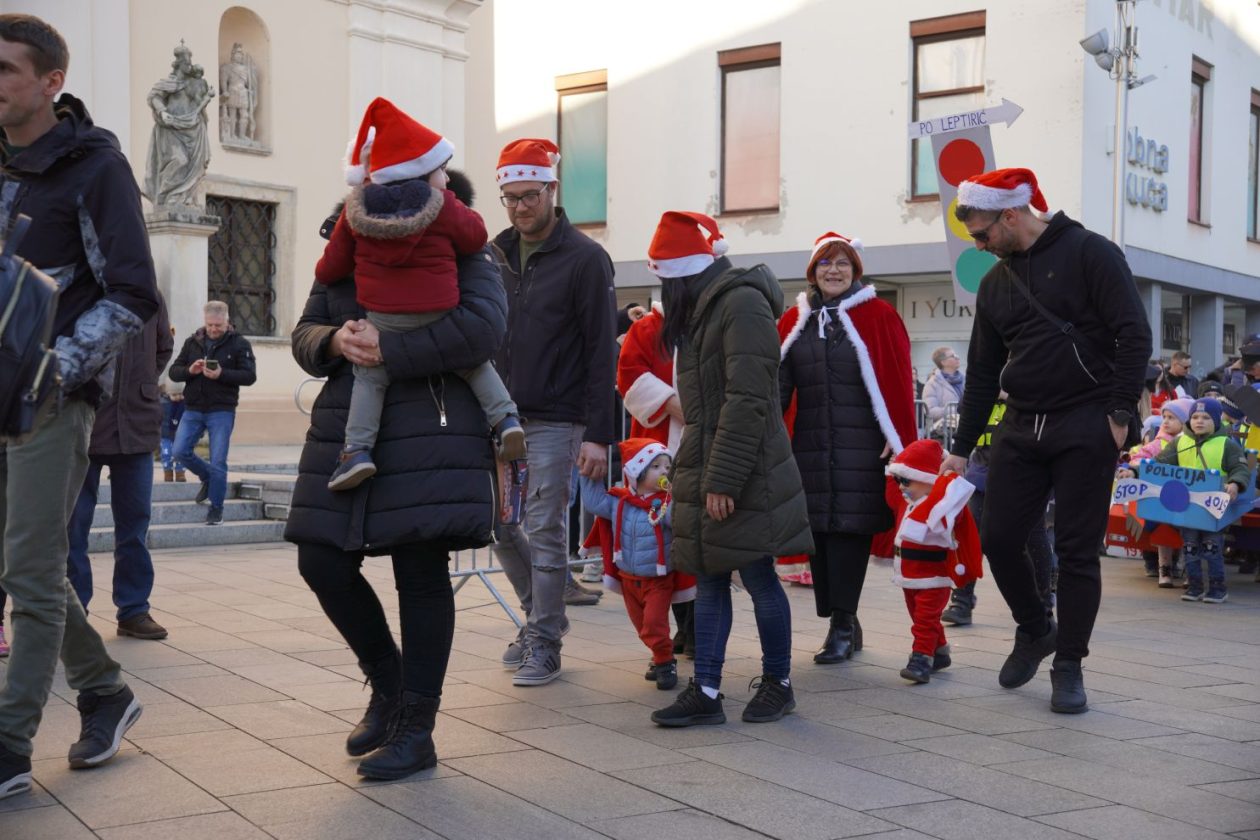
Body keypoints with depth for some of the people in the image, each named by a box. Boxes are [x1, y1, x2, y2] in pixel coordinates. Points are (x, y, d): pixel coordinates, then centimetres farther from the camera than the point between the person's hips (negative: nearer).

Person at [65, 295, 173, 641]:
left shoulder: (150, 297, 4)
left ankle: (134, 610, 20)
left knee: (136, 519, 9)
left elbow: (164, 347, 20)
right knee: (74, 523, 4)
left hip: (136, 424, 4)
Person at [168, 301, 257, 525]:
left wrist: (221, 374, -23)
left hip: (222, 411, -4)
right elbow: (173, 372, 7)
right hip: (193, 410, 4)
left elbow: (249, 376, -9)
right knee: (180, 451, -3)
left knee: (218, 462, -3)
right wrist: (189, 370, -15)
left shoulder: (239, 343, -3)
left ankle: (216, 508, 11)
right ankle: (207, 477, 25)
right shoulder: (192, 342, 7)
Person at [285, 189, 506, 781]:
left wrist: (388, 350, -21)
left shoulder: (459, 251, 1)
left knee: (421, 573, -4)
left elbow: (483, 326, -15)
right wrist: (334, 342, -9)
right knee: (323, 564, 4)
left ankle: (416, 729, 8)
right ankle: (388, 684, 27)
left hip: (431, 432, -6)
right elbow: (304, 333, 16)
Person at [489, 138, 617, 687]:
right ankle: (541, 614, 29)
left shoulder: (585, 259, -7)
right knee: (498, 524, 10)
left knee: (544, 533, -2)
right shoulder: (495, 257, 10)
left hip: (554, 421, -6)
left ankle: (544, 643, 9)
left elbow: (601, 352, -10)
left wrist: (599, 434, -16)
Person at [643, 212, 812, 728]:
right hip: (702, 467, 9)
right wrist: (697, 470, 10)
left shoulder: (742, 304, -14)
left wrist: (723, 480, -21)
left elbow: (747, 400, -20)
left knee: (758, 577, 3)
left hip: (743, 474, -9)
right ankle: (705, 692, 14)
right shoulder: (700, 309, 15)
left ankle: (778, 683, 18)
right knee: (709, 580, 9)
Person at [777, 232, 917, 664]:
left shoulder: (878, 316, 0)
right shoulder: (794, 321, 10)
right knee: (817, 530, 5)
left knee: (849, 528, -5)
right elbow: (777, 384, 5)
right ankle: (844, 623, 16)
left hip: (861, 448, -4)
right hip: (810, 446, 4)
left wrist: (899, 439, -10)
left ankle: (842, 624, 2)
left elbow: (898, 383, -4)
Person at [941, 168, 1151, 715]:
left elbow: (1134, 336, -12)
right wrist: (962, 448, 16)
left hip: (1085, 428, -6)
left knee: (1077, 550, -1)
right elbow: (982, 372, 17)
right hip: (1021, 427, 6)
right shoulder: (995, 283, 13)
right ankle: (1035, 630, 27)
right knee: (998, 537, 3)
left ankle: (1069, 665, 11)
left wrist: (1120, 414, -16)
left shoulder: (1088, 253, -7)